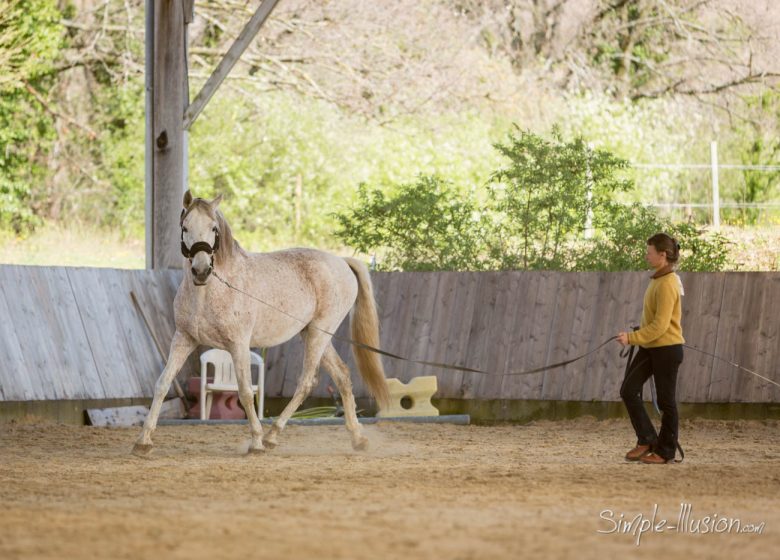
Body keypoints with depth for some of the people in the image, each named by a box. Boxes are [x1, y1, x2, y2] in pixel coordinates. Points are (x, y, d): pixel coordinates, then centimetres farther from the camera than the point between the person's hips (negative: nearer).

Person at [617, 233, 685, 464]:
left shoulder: (667, 284, -20)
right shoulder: (658, 279, 10)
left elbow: (660, 325, -23)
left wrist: (632, 338, -21)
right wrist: (636, 337, 21)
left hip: (667, 347, -9)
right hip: (650, 347, 9)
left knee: (666, 401, 1)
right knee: (629, 390, 3)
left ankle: (665, 452, 11)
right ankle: (646, 441, 10)